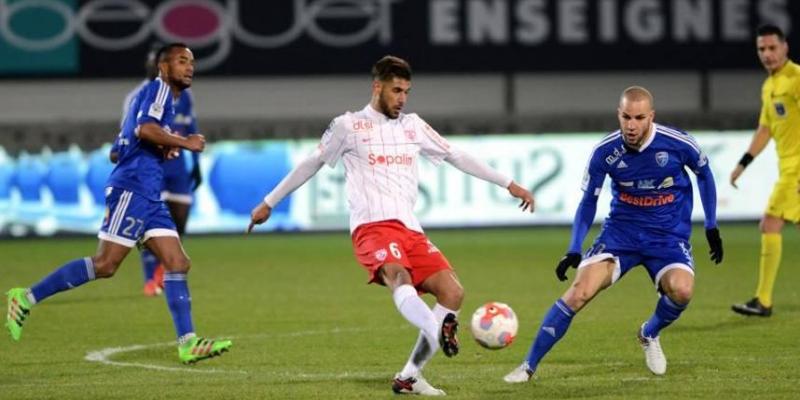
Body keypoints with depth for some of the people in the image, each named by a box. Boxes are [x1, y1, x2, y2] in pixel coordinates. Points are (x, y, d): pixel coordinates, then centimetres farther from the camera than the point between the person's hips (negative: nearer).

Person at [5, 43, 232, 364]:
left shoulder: (165, 95, 24)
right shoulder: (159, 89, -4)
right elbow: (144, 129, -22)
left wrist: (165, 148, 11)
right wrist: (184, 142, -13)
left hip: (149, 197, 10)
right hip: (132, 189, -10)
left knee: (177, 263, 1)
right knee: (106, 265, -12)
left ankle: (188, 343, -4)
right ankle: (28, 298, -6)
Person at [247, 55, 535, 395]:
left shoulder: (413, 126, 19)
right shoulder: (348, 126, 7)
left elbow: (456, 157, 23)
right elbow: (312, 164, 17)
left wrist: (509, 184, 21)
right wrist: (269, 203, 21)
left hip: (411, 230, 6)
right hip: (372, 227, -6)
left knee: (452, 292, -11)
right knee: (398, 275, -35)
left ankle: (409, 377, -6)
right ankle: (440, 333, -65)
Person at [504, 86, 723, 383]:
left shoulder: (677, 143, -16)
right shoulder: (604, 152, -13)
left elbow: (704, 173, 5)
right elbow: (588, 202, 0)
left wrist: (711, 227, 6)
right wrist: (574, 250, -10)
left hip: (668, 235, 0)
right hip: (621, 231, 1)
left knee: (681, 290, -30)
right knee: (579, 292, -20)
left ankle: (650, 334, 6)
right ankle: (529, 366, -8)